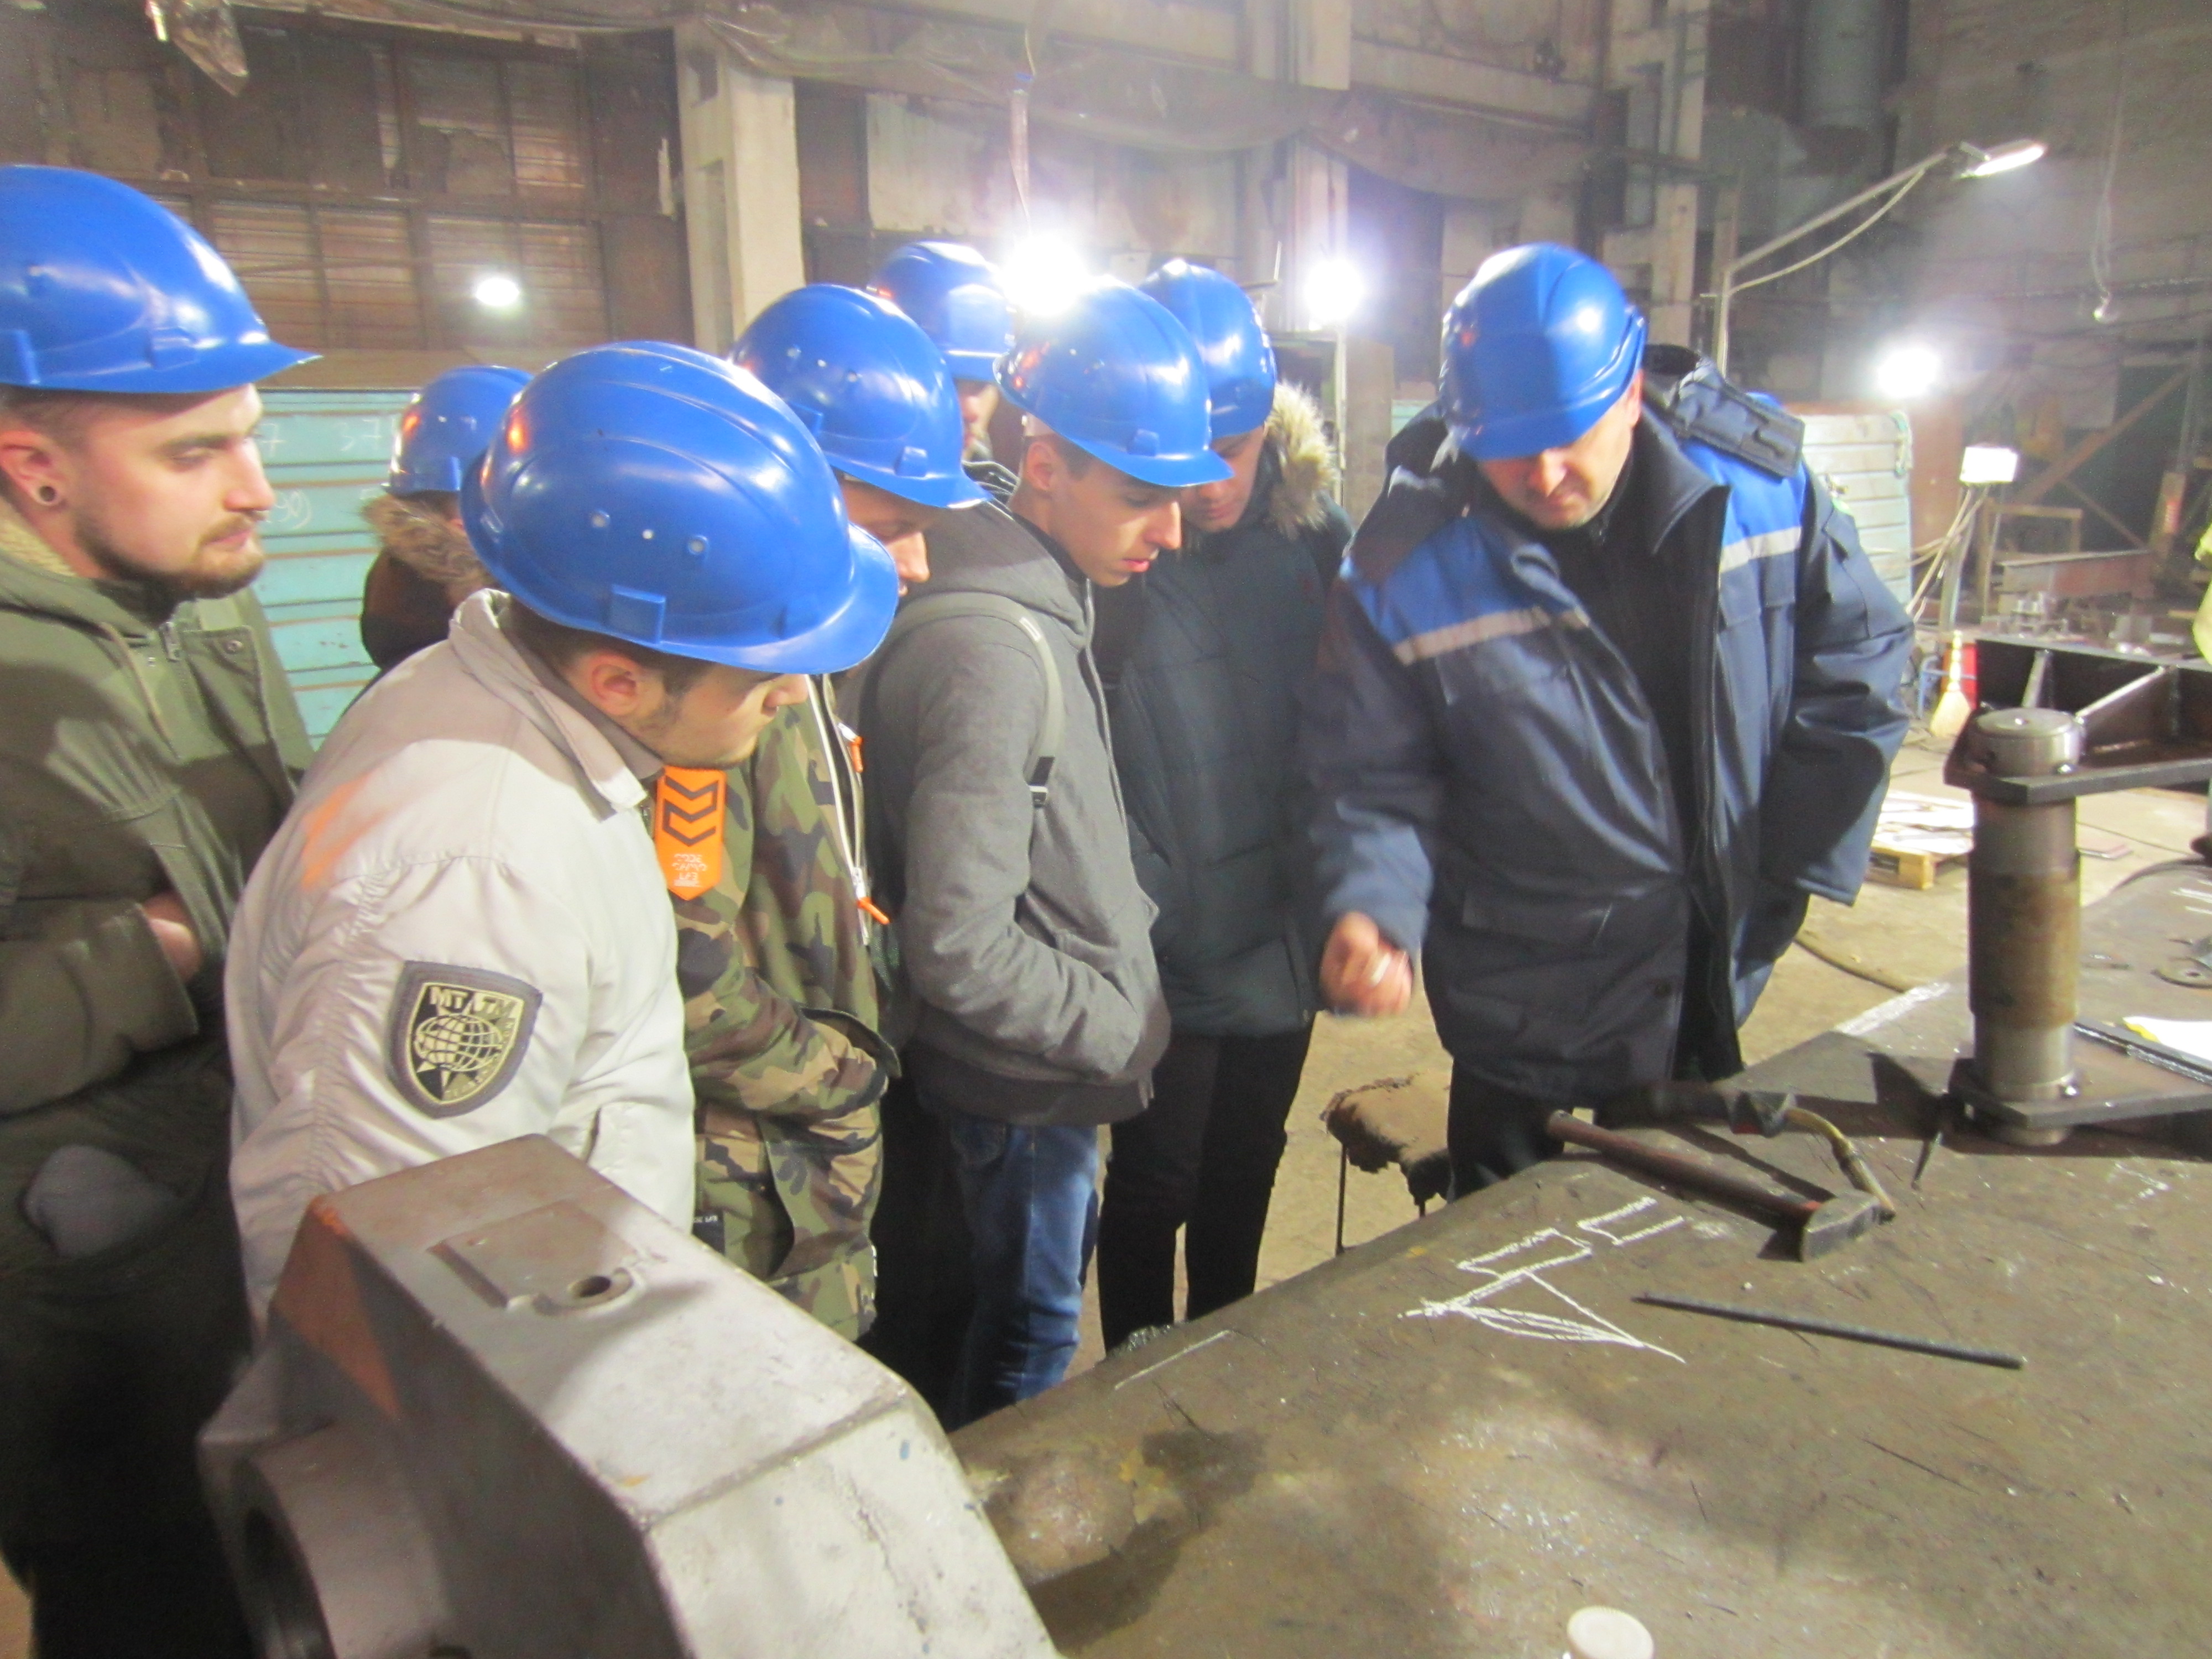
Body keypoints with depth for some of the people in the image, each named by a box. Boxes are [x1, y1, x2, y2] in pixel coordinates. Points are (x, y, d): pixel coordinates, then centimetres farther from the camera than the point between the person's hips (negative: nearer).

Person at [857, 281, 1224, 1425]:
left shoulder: (1041, 607, 5)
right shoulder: (991, 648, -27)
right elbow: (959, 948, -28)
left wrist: (1127, 947, 6)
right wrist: (1120, 1032, -17)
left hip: (1050, 1074, 10)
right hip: (1022, 1083, -9)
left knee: (1034, 1300, 26)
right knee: (1027, 1338, 11)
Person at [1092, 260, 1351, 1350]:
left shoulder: (1308, 531, -1)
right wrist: (1148, 902, -18)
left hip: (1281, 940, 5)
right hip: (1169, 959, -5)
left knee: (1245, 1176, 21)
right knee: (1155, 1187, 10)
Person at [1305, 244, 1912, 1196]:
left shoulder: (1755, 475, -10)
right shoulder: (1408, 569, -19)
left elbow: (1856, 655, 2)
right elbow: (1372, 783, -13)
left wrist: (1798, 861, -2)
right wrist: (1371, 912, -31)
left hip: (1720, 981, 4)